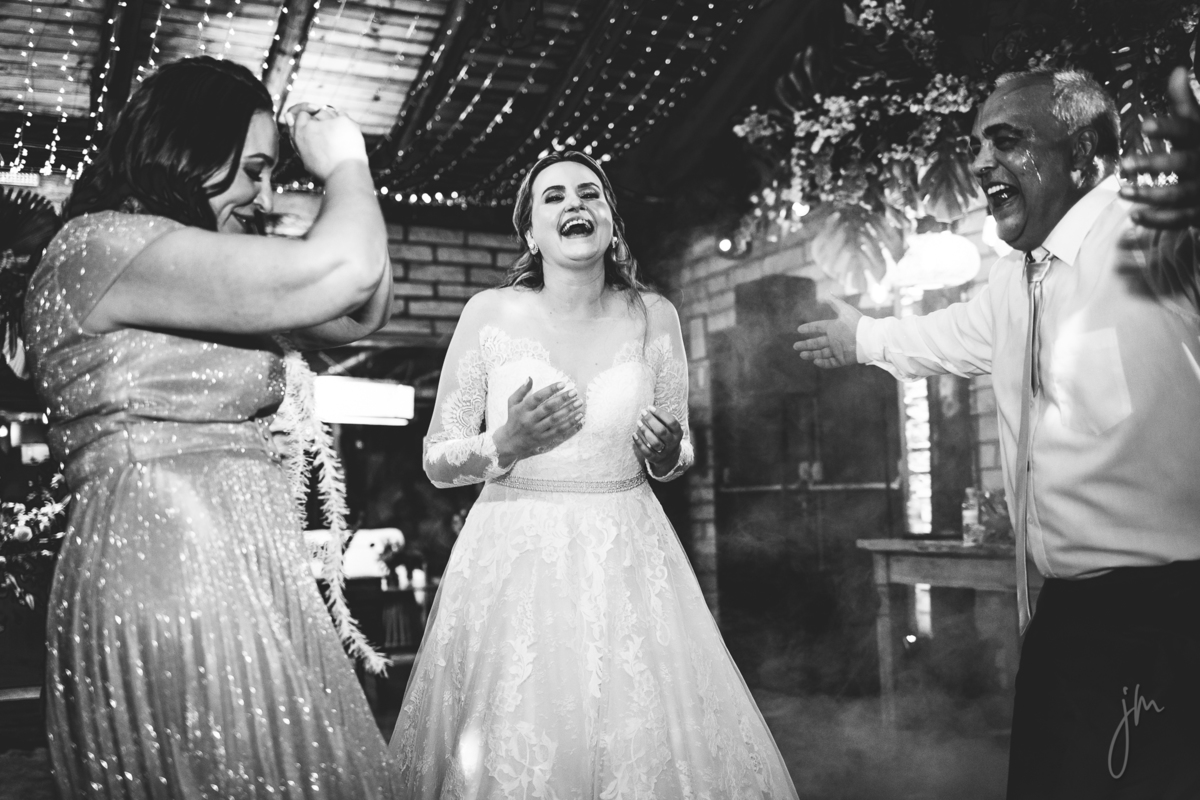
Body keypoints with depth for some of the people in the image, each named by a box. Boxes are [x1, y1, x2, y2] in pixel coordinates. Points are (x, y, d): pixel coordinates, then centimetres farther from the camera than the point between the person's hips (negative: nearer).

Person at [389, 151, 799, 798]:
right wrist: (504, 445, -18)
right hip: (514, 557, -1)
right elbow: (436, 461, 0)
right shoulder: (490, 313, -5)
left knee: (648, 746, 5)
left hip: (626, 560, 2)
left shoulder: (652, 316, 1)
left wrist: (667, 453, -10)